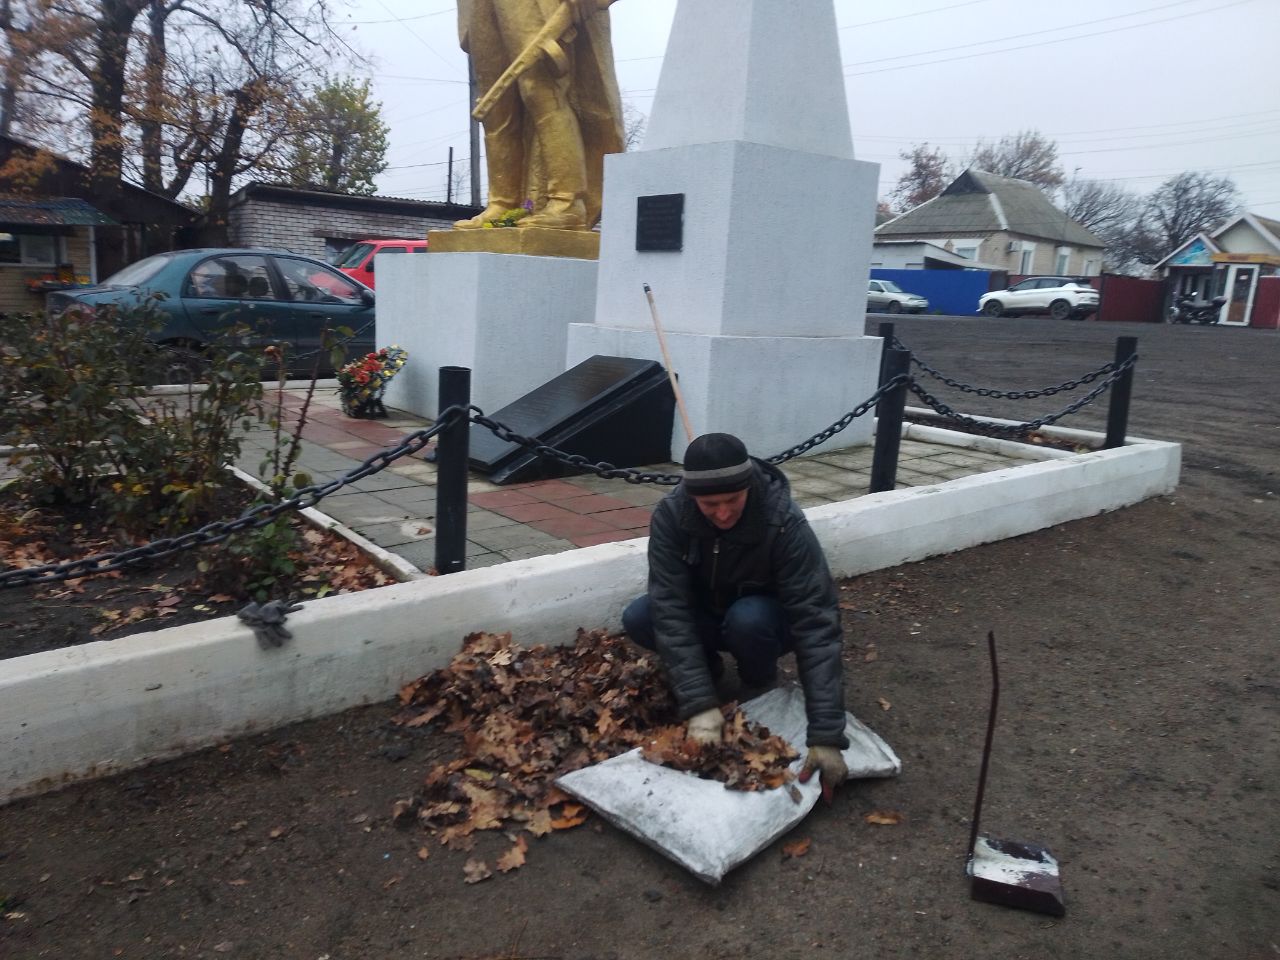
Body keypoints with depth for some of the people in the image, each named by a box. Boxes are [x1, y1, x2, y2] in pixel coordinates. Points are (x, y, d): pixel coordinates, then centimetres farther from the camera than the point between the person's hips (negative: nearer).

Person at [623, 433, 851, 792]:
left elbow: (816, 625, -36)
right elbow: (670, 607, -30)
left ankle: (761, 685, -4)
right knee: (638, 618, -25)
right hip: (706, 617, 3)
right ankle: (708, 664, 4)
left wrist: (826, 736, -42)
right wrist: (699, 703, -39)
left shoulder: (786, 524, -33)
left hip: (764, 617, -2)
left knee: (749, 619, -37)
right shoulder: (670, 515, -26)